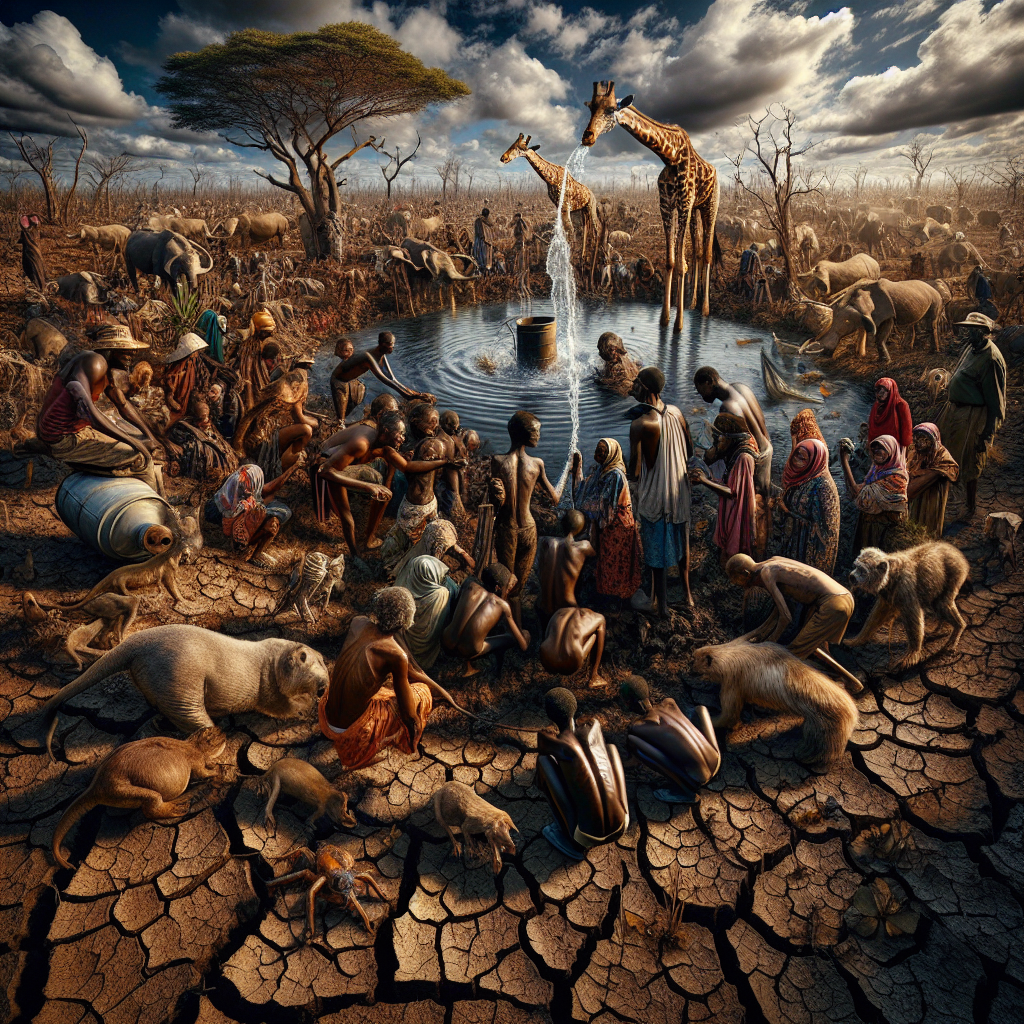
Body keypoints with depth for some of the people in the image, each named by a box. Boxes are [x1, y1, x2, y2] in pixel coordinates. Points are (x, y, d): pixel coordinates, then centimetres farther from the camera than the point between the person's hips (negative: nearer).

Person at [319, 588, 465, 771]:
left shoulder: (357, 623, -5)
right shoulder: (396, 655, -25)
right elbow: (408, 714, -12)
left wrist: (440, 689, 16)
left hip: (326, 718, 7)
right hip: (350, 731, -6)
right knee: (422, 693, 5)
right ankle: (365, 753, 10)